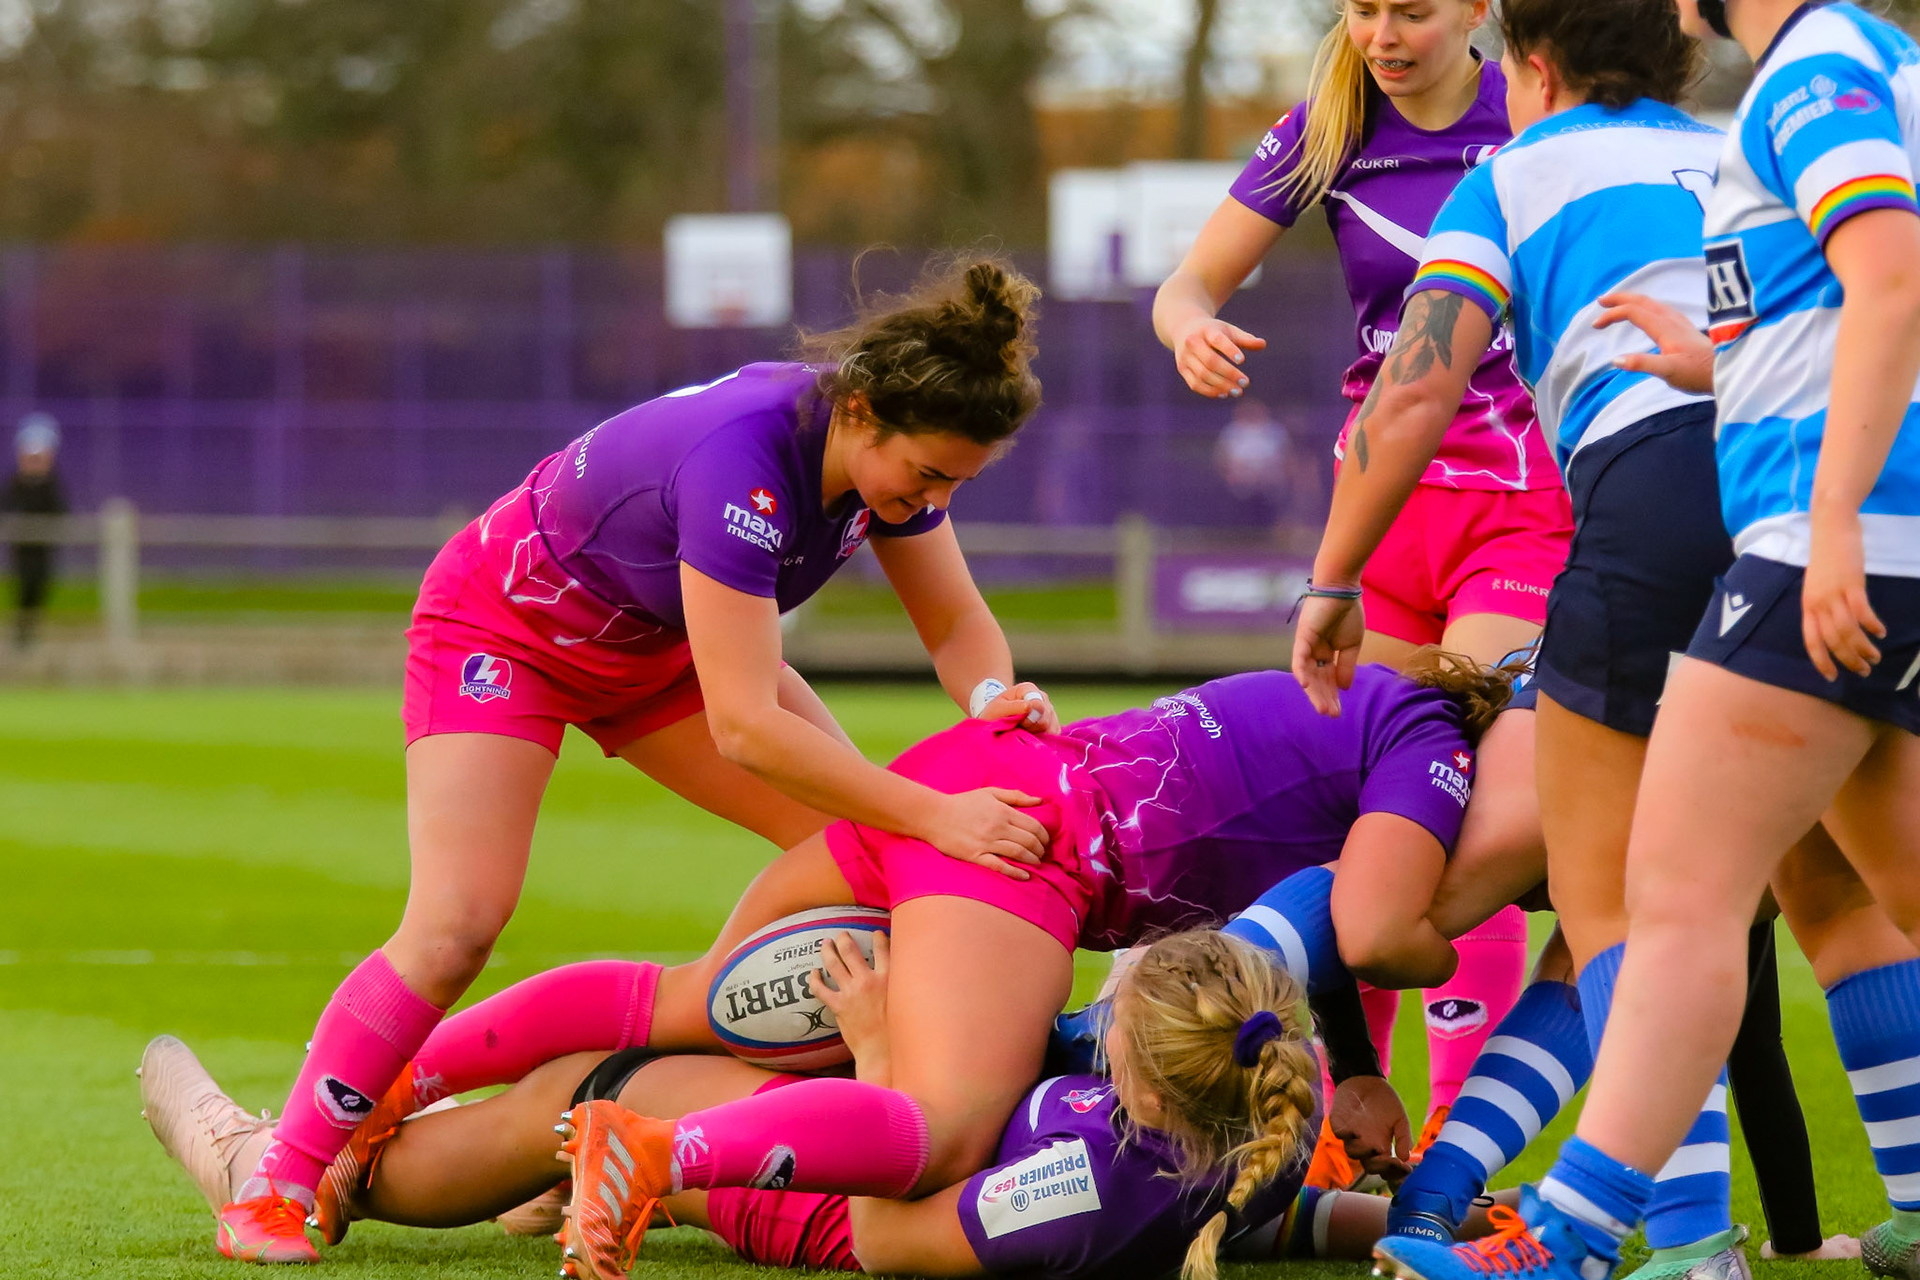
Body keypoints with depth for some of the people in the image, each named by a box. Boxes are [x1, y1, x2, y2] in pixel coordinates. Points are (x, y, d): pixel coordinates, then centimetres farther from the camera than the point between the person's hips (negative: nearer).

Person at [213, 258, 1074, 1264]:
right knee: (458, 920, -21)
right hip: (506, 626, -8)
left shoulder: (890, 441, -19)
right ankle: (273, 1191, -11)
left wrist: (994, 699, -29)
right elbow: (744, 726, -45)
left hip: (663, 642, 8)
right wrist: (932, 814, -46)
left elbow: (957, 623, -5)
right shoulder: (741, 458, -42)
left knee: (858, 839, -5)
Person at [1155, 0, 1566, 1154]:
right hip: (1381, 489, 4)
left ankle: (1459, 1144, -11)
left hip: (1521, 503, -4)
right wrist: (1192, 329, -18)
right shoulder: (1326, 135, 2)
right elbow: (1187, 286, 5)